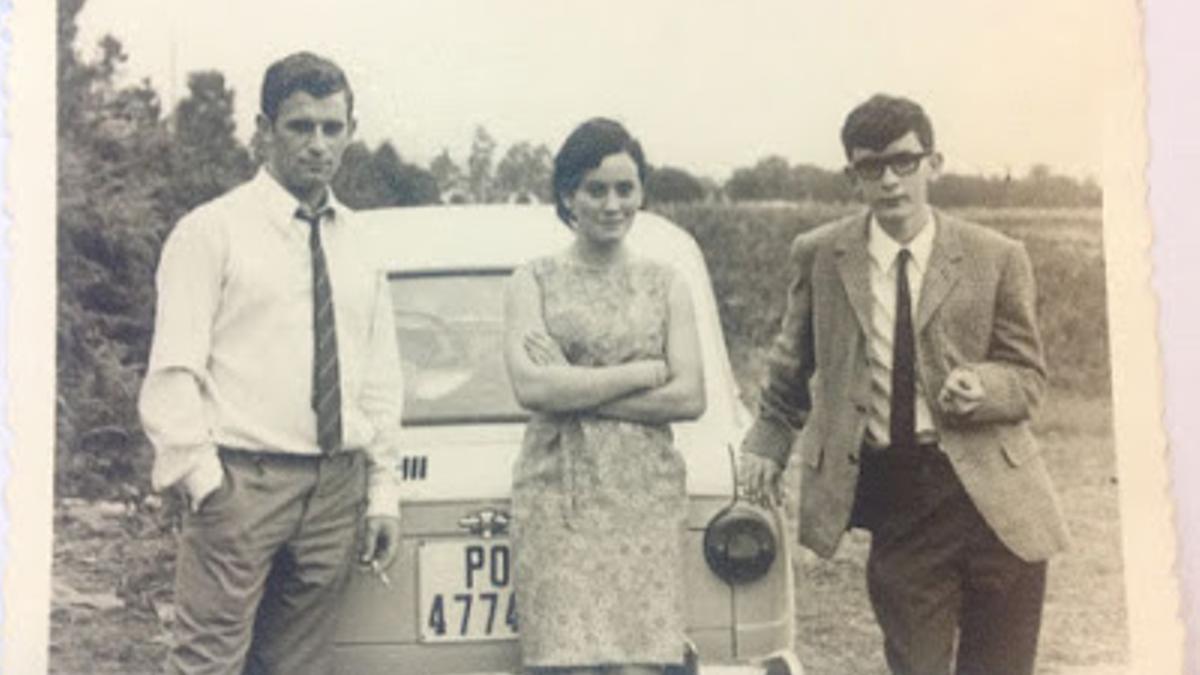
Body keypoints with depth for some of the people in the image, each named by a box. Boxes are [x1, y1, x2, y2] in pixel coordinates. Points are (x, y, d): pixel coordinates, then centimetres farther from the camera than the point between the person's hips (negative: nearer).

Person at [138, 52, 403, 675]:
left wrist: (381, 493, 9)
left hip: (337, 487, 5)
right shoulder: (212, 231, -1)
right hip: (241, 480, -5)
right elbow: (172, 373, -6)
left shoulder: (358, 243, 15)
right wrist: (204, 480, -13)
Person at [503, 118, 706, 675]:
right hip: (558, 498, -1)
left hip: (646, 499, 2)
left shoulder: (666, 285, 12)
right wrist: (645, 371, -6)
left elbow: (690, 397, 0)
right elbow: (529, 387, -8)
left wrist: (572, 389, -7)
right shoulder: (534, 282, 7)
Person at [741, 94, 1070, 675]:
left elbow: (1029, 376, 5)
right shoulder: (818, 256, 2)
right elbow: (793, 366, 17)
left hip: (991, 491, 0)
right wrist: (768, 442, 13)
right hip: (893, 496, 0)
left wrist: (983, 386, -15)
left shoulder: (996, 259, 0)